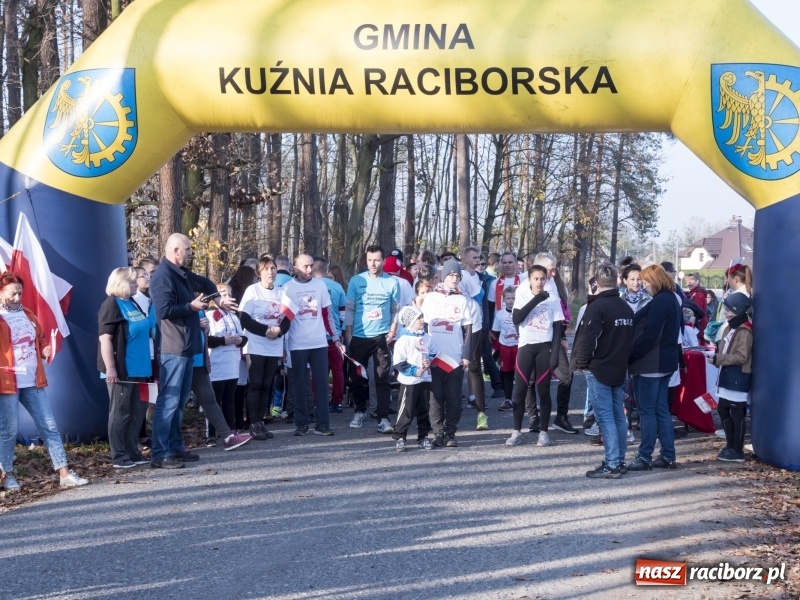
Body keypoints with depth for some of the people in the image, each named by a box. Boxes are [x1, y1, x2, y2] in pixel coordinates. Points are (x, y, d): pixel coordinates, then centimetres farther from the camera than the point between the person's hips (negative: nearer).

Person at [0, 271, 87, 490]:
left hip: (33, 381, 6)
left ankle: (64, 474, 5)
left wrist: (45, 351, 6)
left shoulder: (28, 315, 14)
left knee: (49, 426, 3)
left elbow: (40, 339, 25)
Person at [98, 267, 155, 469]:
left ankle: (132, 452, 22)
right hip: (121, 370, -9)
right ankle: (119, 457, 5)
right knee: (120, 413, -2)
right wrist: (110, 368, -21)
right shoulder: (111, 305, -11)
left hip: (138, 368, 9)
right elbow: (105, 338, -17)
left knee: (138, 411, 13)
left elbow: (148, 330, 28)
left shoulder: (133, 304, 14)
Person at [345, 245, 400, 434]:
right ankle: (360, 411, 28)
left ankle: (383, 417, -1)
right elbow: (349, 309, 3)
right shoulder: (356, 281, 0)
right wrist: (348, 334, -2)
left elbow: (396, 310, 6)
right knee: (357, 376, 10)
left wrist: (392, 331, -4)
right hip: (358, 336, 1)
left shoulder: (392, 282, 1)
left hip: (382, 337, -1)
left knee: (382, 378, -2)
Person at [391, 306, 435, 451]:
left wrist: (430, 361, -3)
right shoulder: (403, 340, -11)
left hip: (425, 380, 6)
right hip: (409, 382, -6)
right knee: (406, 411, -3)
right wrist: (414, 371, -18)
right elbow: (398, 363, -14)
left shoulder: (426, 338, 7)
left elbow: (433, 353, 19)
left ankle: (423, 437, 23)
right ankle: (399, 437, 6)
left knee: (424, 410, 13)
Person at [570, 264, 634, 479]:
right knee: (618, 415, 12)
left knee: (605, 416, -6)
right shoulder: (626, 307, 11)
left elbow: (587, 339, -19)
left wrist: (579, 363, -6)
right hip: (619, 369, 8)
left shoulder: (597, 306, -15)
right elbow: (630, 338, 16)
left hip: (598, 369, -8)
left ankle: (612, 465, -6)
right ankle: (619, 460, 19)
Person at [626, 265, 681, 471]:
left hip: (651, 363, -10)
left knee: (647, 410, -3)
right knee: (661, 409, 13)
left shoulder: (659, 302, -17)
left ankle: (645, 457, 3)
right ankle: (668, 456, 16)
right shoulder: (671, 299, 14)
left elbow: (648, 336, -22)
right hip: (665, 361, 10)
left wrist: (630, 356, -14)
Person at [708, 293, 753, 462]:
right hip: (727, 375, 10)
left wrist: (718, 359, -21)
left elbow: (742, 357, -21)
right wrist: (716, 358, 6)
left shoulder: (744, 331, -16)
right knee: (723, 410, 13)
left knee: (737, 413, -4)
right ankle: (730, 445, 25)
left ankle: (738, 451, 3)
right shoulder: (730, 327, 15)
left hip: (738, 377, -10)